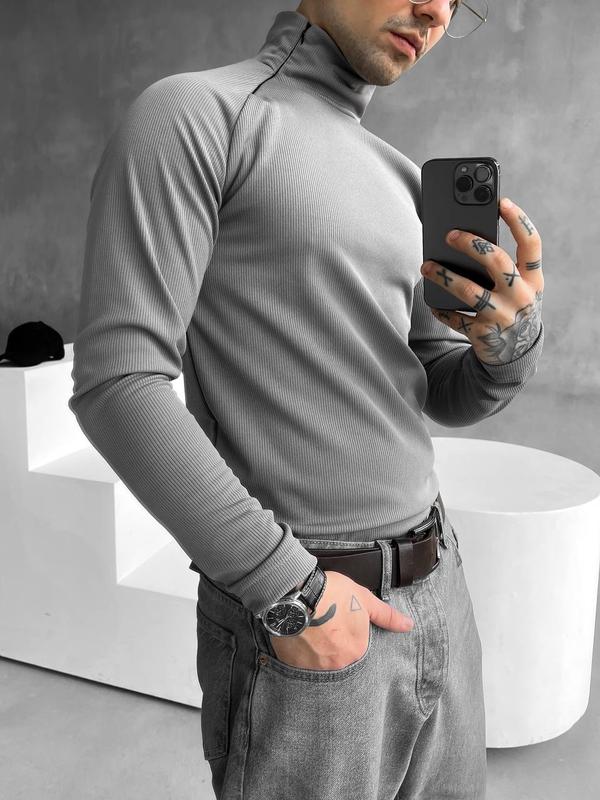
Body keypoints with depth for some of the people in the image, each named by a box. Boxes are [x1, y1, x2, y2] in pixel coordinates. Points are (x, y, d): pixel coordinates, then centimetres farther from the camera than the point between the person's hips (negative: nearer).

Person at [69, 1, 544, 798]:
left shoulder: (401, 183, 13)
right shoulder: (191, 114, -10)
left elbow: (452, 398, 12)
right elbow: (115, 385, -18)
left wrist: (511, 334, -11)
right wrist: (286, 589, -18)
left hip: (436, 592, 8)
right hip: (292, 611, -7)